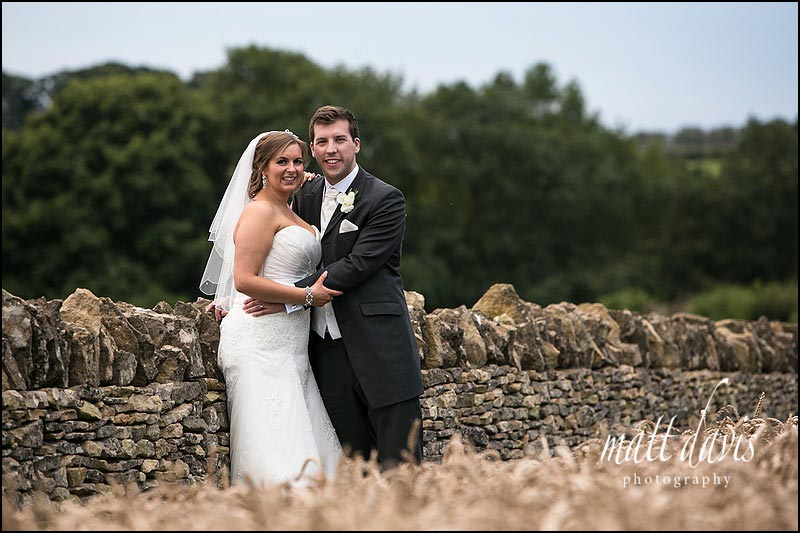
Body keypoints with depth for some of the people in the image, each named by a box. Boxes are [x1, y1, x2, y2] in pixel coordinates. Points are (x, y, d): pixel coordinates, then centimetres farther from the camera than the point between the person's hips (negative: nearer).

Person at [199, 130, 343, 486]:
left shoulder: (289, 213, 21)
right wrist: (307, 296, -11)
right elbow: (245, 280, -16)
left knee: (306, 443, -1)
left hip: (288, 346, 9)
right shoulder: (260, 211, -7)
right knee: (276, 452, -16)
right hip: (260, 341, -9)